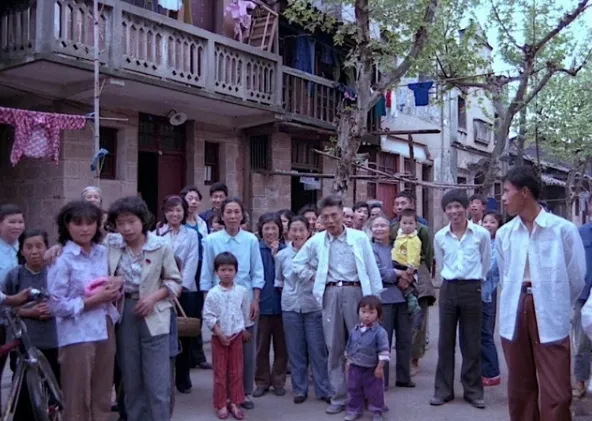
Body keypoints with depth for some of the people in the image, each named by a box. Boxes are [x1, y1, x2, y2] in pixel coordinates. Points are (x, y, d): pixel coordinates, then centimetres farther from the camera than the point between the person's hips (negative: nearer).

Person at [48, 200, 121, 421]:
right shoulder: (61, 259, -11)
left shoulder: (103, 252, 5)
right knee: (78, 399, 6)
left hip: (105, 330, 6)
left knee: (102, 396, 16)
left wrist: (114, 289, -4)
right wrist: (95, 299, -17)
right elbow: (57, 306, -14)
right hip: (78, 335, -5)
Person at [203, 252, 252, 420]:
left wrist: (245, 330, 12)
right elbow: (208, 317, -9)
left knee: (236, 371, 8)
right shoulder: (213, 293, -10)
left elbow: (246, 313, 8)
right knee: (220, 372, 5)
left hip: (236, 336, 2)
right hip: (219, 337, -2)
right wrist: (220, 334, -13)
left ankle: (234, 403, 18)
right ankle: (221, 405, 14)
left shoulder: (242, 291, -3)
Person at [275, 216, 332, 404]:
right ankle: (299, 389, 20)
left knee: (317, 349, 2)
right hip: (290, 307, 2)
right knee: (295, 350, 8)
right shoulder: (282, 255, 4)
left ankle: (324, 389, 13)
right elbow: (278, 281, 14)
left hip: (314, 306, -2)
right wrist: (289, 293, 4)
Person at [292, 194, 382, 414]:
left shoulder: (360, 238, -1)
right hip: (330, 295, 2)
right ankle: (338, 397, 16)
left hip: (355, 292, -2)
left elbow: (372, 270, 0)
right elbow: (297, 264, 15)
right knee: (334, 347, 7)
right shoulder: (316, 241, 5)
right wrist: (316, 277, 5)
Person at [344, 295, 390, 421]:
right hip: (355, 367, 4)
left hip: (372, 368, -4)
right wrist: (348, 360, 14)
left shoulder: (380, 332, -15)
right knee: (354, 389, 12)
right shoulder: (354, 330, 1)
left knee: (374, 391, 6)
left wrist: (380, 366, -15)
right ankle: (354, 410, 27)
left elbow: (384, 350, -14)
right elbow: (349, 346, 13)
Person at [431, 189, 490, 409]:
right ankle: (443, 390, 15)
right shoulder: (439, 236, 1)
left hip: (472, 289, -2)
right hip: (448, 289, 2)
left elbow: (486, 263, 8)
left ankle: (473, 390, 15)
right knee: (445, 341, 6)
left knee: (472, 342, 5)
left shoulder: (481, 234, -6)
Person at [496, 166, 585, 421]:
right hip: (514, 315, 4)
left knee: (556, 394, -3)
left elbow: (576, 279, 3)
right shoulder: (504, 234, 5)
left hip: (550, 318, -4)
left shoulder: (563, 229, -6)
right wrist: (520, 303, 13)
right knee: (520, 389, 12)